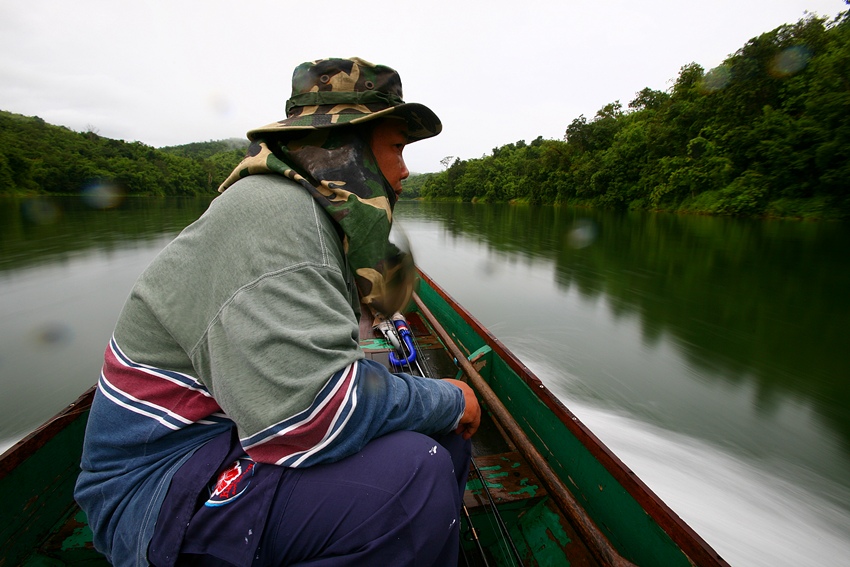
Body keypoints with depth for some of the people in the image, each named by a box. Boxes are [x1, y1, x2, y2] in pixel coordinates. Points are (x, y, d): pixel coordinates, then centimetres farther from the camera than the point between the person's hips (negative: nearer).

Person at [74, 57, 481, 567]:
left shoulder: (318, 219, 7)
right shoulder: (270, 209, -23)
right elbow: (313, 409, -34)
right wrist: (448, 399, -17)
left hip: (249, 442, 9)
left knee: (447, 440, 2)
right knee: (414, 474, -30)